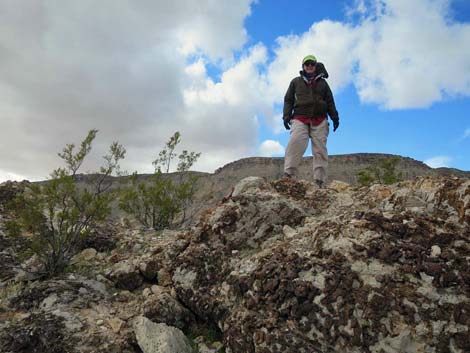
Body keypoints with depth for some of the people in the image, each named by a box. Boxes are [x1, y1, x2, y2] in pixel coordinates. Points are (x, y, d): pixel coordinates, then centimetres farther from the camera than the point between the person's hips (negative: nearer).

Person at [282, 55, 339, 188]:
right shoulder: (296, 82, 20)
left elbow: (330, 101, 19)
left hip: (320, 121, 2)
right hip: (300, 118, -2)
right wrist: (286, 115, -2)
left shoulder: (322, 83, 23)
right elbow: (288, 100, 13)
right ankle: (289, 175, -32)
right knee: (296, 142, -28)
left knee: (320, 149, -7)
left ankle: (320, 181, -8)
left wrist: (334, 117, 6)